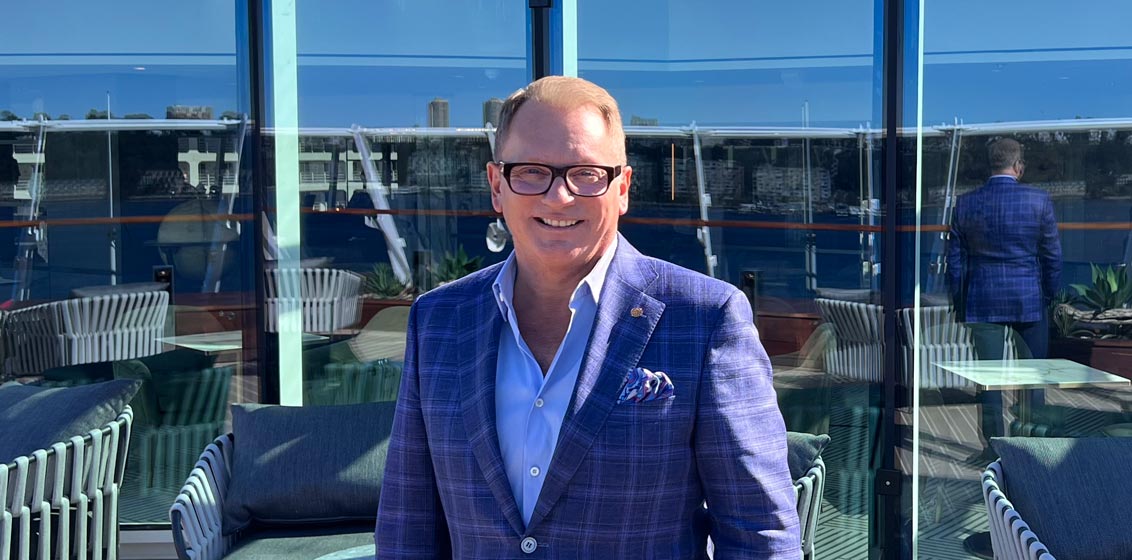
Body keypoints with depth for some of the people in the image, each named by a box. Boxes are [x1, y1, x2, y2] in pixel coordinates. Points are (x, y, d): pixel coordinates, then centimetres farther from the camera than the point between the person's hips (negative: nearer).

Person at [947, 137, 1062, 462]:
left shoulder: (966, 204, -1)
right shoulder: (1039, 201, -6)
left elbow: (955, 259, 4)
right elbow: (1053, 256, -1)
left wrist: (961, 304, 12)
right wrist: (1049, 296, 12)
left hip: (982, 301, 1)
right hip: (1029, 300, -1)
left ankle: (994, 447, 8)